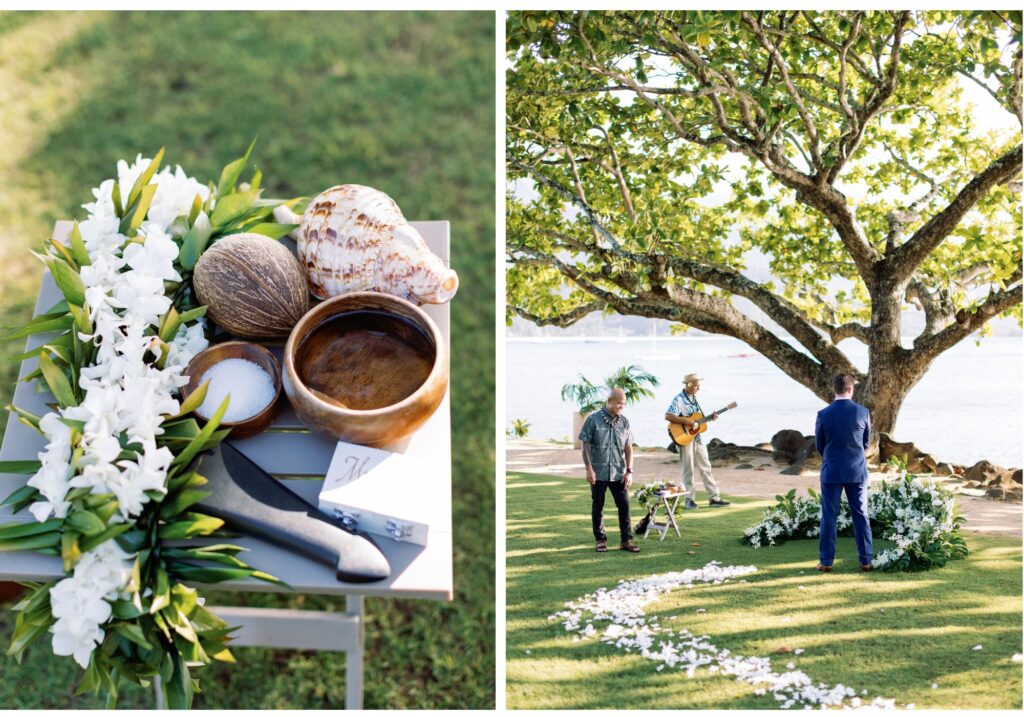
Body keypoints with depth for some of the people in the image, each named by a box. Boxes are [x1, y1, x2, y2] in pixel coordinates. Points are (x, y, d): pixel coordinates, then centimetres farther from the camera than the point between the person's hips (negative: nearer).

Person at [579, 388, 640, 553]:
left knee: (624, 505, 2)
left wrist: (629, 471, 0)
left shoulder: (624, 422, 4)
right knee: (597, 507, 7)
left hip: (619, 473, 3)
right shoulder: (593, 420, -6)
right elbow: (585, 445, -5)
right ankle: (601, 540, 18)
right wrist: (589, 469, -10)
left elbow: (628, 448, 6)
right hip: (598, 473, -3)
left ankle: (626, 540, 11)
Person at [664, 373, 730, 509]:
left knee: (706, 468, 9)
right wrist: (686, 421, -26)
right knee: (688, 470, -1)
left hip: (697, 438, 8)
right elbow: (668, 416, -25)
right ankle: (689, 499, 8)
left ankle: (714, 497, 14)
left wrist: (709, 418, 4)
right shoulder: (679, 400, -14)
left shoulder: (693, 398, 12)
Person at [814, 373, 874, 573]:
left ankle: (826, 561, 7)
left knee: (829, 517, 5)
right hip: (857, 471, 1)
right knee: (861, 516, 10)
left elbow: (819, 445, 2)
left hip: (832, 471, -1)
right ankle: (865, 561, 13)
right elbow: (866, 443, 7)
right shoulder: (863, 412, -5)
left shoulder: (824, 414, -10)